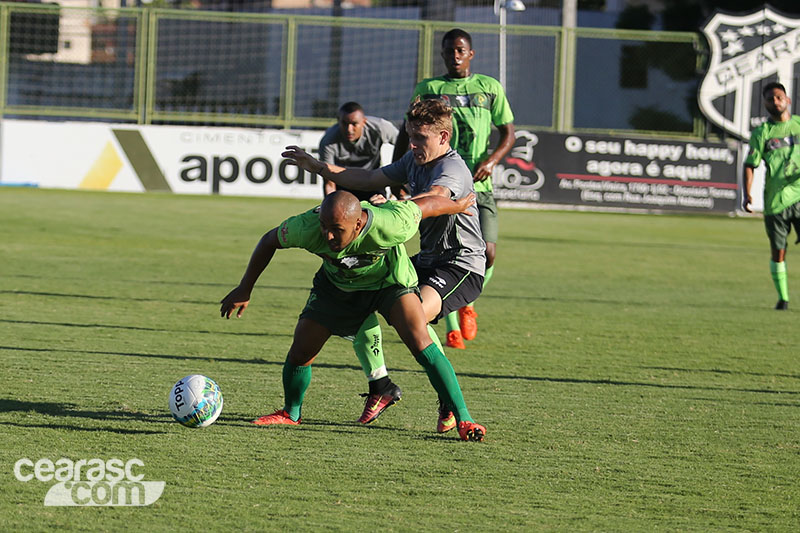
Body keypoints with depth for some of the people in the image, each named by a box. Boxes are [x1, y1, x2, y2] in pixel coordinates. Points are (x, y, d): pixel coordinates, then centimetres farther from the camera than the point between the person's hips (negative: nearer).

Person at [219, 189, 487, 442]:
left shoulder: (391, 225, -40)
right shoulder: (308, 228, -34)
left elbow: (426, 205, -20)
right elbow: (270, 240, -13)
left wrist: (457, 205, 2)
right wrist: (244, 289, -7)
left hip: (390, 283, -2)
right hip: (337, 286, 3)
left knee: (420, 344, -22)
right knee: (301, 351, -2)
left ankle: (463, 419, -14)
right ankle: (291, 414, 28)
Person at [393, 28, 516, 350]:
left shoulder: (489, 88, 11)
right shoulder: (428, 89, 9)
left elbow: (508, 133, 12)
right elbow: (406, 135, 16)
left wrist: (491, 160, -6)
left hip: (479, 187, 0)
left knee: (486, 252, -13)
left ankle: (467, 301, 17)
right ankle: (452, 327, 4)